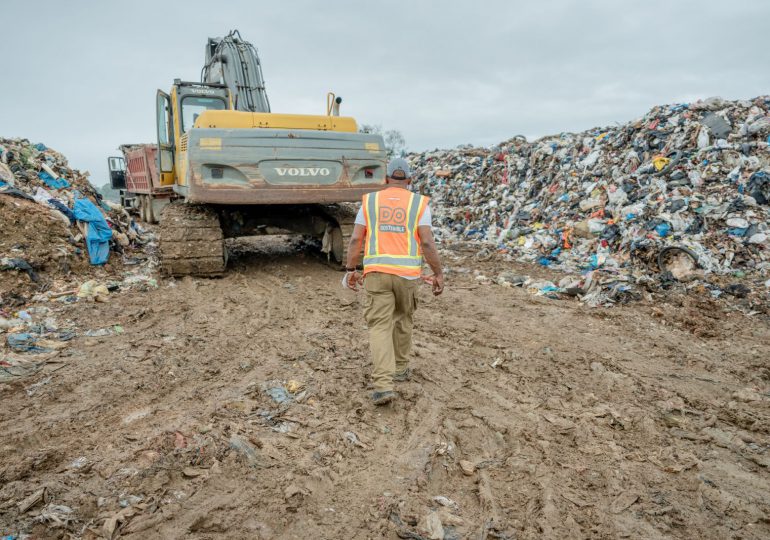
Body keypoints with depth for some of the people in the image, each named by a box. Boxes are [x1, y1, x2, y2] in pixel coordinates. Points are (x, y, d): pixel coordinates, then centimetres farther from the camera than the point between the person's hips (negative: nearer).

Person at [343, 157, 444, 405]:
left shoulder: (369, 201, 6)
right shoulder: (419, 203, 1)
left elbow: (356, 239, 2)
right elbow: (427, 243, -7)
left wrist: (350, 270, 10)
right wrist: (438, 273, 1)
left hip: (376, 272, 0)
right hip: (407, 273, 1)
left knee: (380, 326, 1)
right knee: (403, 318, 23)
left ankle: (383, 385, -10)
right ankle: (400, 368, 36)